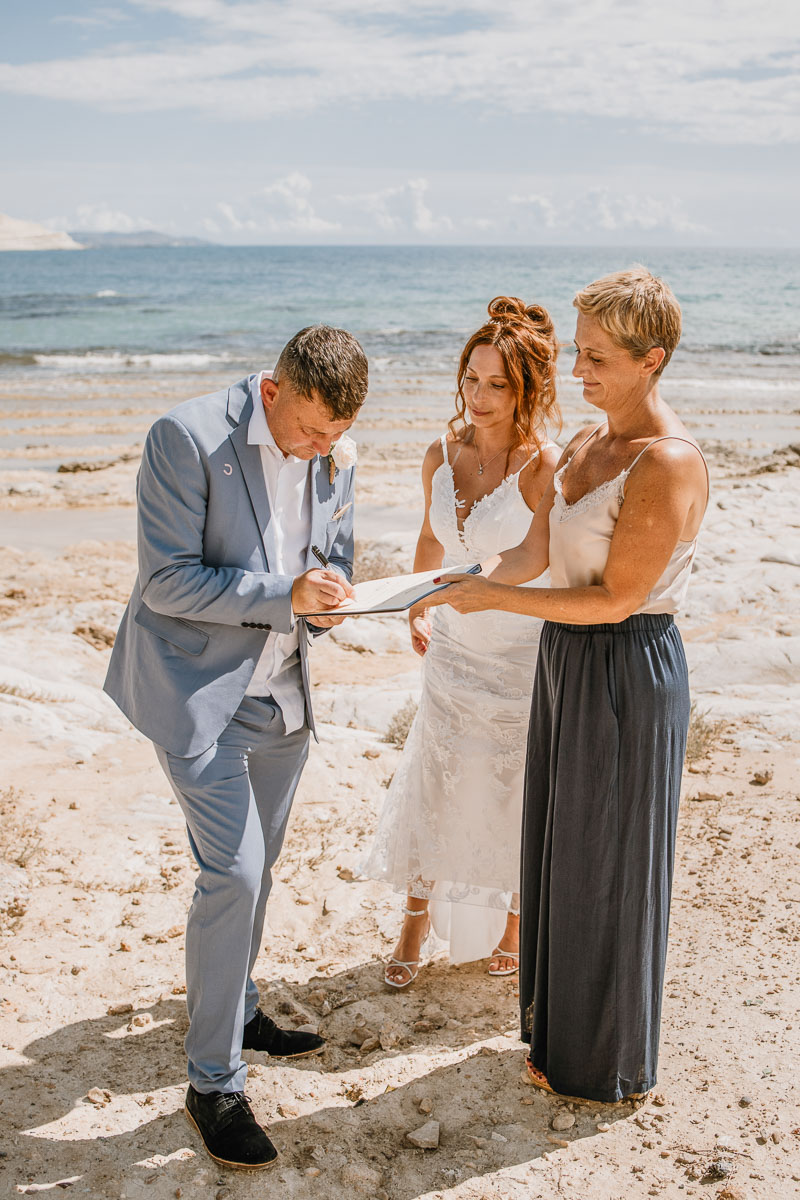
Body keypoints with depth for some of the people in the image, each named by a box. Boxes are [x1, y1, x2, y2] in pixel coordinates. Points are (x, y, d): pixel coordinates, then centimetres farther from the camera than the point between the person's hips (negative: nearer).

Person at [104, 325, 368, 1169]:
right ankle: (213, 1083, 6)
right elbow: (166, 581, -19)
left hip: (279, 692, 7)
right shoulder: (186, 437, -18)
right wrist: (282, 594, -26)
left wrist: (330, 594, -10)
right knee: (233, 872, -10)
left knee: (254, 868, 18)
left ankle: (235, 1012, 40)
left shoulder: (333, 459, 1)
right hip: (196, 688, -6)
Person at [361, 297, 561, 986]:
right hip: (453, 649, 5)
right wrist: (417, 612, 22)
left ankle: (512, 930, 34)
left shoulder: (544, 468, -18)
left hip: (523, 655, -5)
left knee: (515, 798, 10)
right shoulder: (443, 455, -1)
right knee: (432, 787, 11)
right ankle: (416, 928, 30)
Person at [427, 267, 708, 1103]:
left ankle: (606, 1062, 28)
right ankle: (560, 1024, 41)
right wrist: (455, 587, -6)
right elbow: (535, 553, 9)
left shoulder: (668, 464, -21)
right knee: (562, 850, 20)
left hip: (626, 673, -9)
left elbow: (616, 598, -22)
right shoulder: (585, 447, 7)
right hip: (567, 662, 9)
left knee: (609, 868, 7)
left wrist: (493, 596, -18)